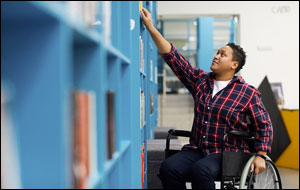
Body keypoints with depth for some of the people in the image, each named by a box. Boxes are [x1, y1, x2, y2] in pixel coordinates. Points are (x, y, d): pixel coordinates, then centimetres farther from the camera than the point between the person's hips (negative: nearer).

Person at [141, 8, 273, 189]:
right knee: (168, 168, -26)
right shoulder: (200, 80, 12)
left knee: (200, 170, -36)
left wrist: (260, 156, -9)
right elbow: (173, 56, 8)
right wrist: (151, 28, 3)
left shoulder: (248, 93, 1)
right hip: (197, 150, 4)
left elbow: (264, 125, 3)